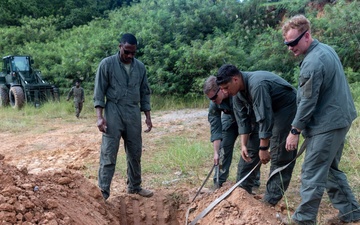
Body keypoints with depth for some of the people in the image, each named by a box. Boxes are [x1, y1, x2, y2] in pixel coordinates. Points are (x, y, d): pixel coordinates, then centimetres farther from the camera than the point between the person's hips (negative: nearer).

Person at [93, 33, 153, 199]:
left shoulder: (140, 67, 8)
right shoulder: (107, 64, -5)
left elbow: (145, 93, 14)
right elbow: (99, 92, -6)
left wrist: (147, 116, 9)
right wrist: (100, 116, -15)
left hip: (133, 113, 5)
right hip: (113, 113, -4)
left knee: (135, 153, 12)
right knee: (108, 155, -5)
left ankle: (134, 187, 28)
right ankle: (103, 193, -1)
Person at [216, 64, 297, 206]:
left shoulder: (257, 85, -35)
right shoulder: (238, 91, -7)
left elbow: (265, 118, -33)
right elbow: (242, 119, -3)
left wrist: (263, 148, -28)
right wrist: (243, 145, -10)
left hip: (285, 107, -8)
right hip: (263, 109, 9)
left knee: (279, 154, -10)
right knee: (250, 148, 7)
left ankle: (271, 199, -3)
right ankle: (242, 188, 16)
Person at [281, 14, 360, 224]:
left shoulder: (313, 62, -22)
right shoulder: (326, 49, 9)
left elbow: (308, 102, -20)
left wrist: (295, 131, -10)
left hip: (327, 124, -10)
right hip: (340, 118, 10)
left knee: (313, 174, -2)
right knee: (330, 168, 20)